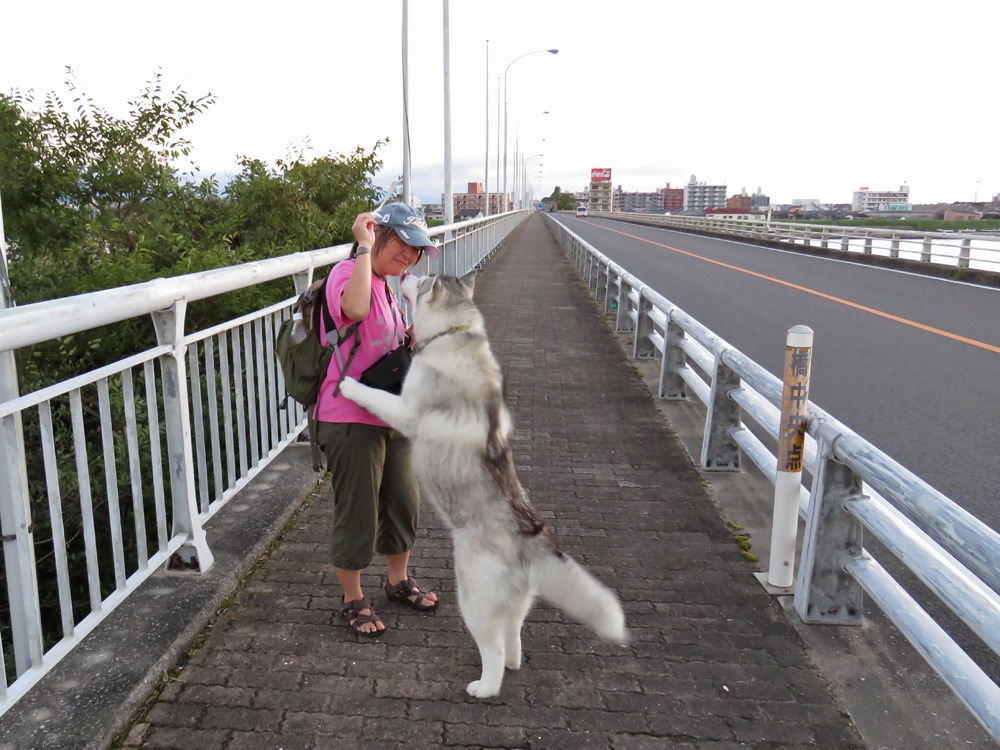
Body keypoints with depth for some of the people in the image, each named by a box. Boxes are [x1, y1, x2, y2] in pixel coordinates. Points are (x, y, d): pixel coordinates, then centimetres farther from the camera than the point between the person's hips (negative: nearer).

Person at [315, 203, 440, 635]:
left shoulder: (387, 285, 12)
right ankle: (354, 601, 26)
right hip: (351, 420, -9)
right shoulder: (348, 274, -18)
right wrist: (363, 246, -32)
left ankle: (399, 581, 42)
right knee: (357, 514, 5)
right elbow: (355, 309, -43)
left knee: (403, 501, 20)